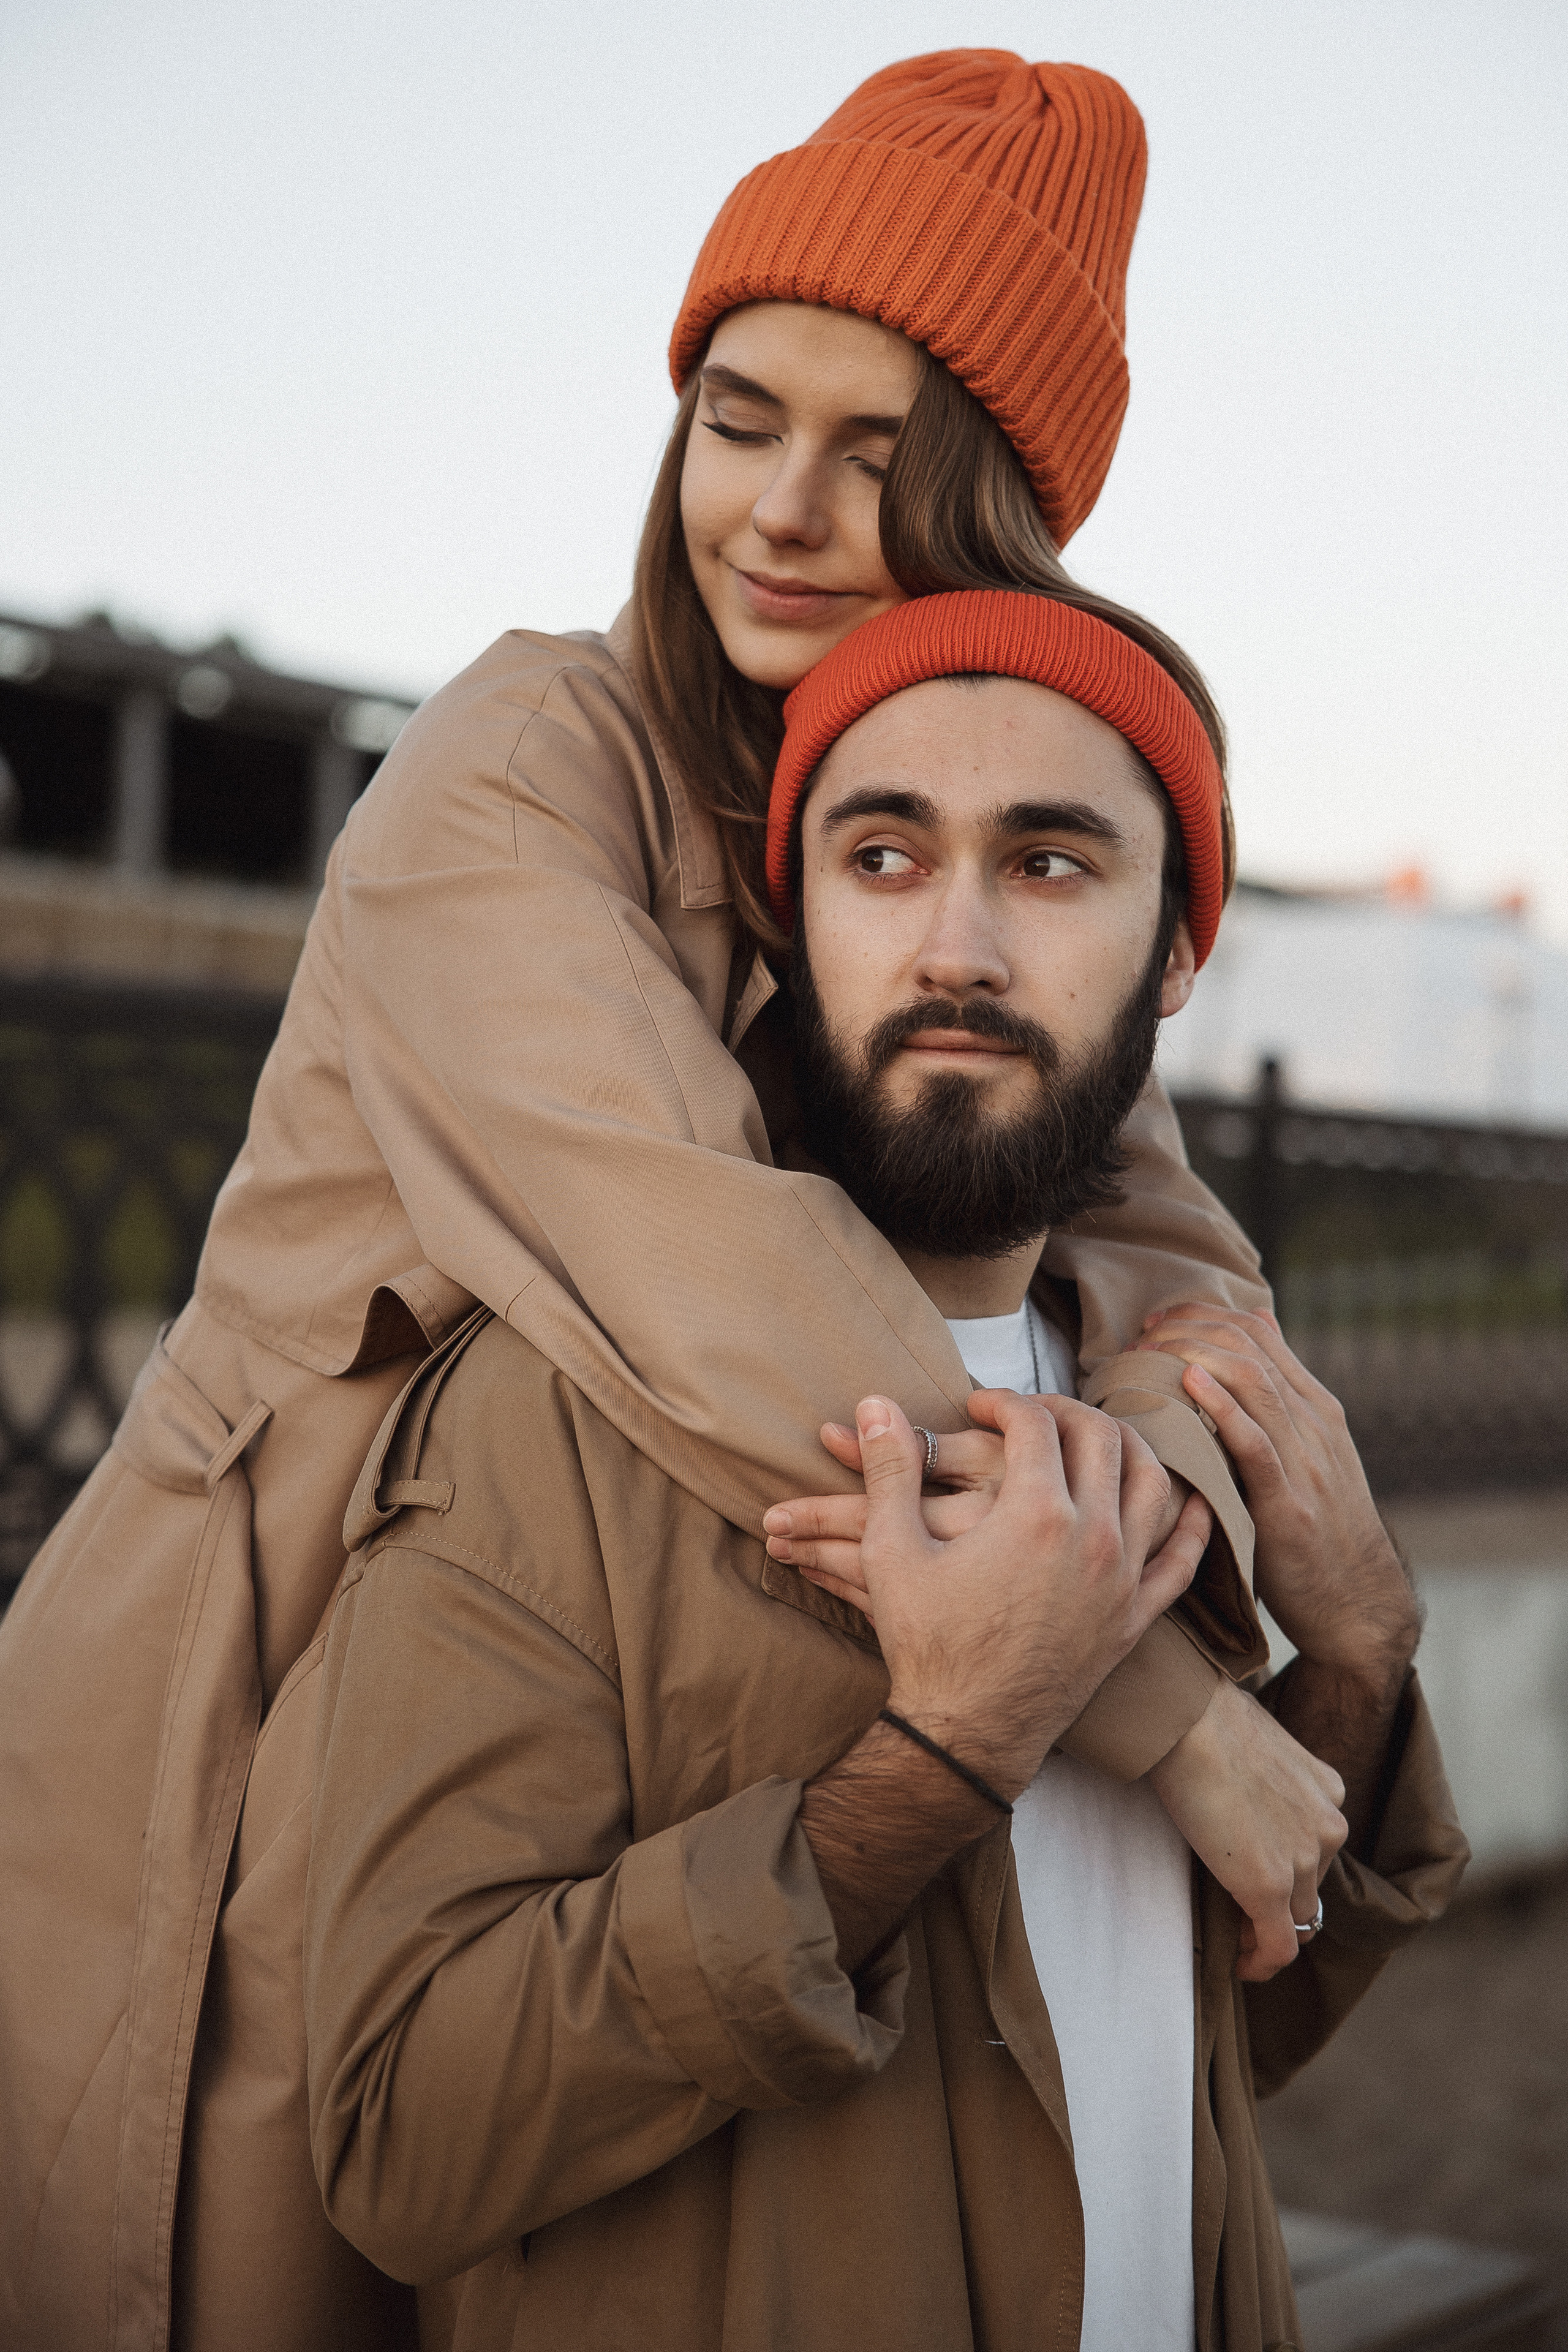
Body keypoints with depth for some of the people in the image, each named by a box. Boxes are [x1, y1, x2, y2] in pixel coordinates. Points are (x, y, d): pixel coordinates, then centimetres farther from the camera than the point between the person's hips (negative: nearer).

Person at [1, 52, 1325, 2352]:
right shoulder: (525, 763, -17)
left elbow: (1170, 1231, 1)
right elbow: (723, 1312, -29)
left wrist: (1161, 1369, -24)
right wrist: (1170, 1710, -26)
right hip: (236, 1786, -5)